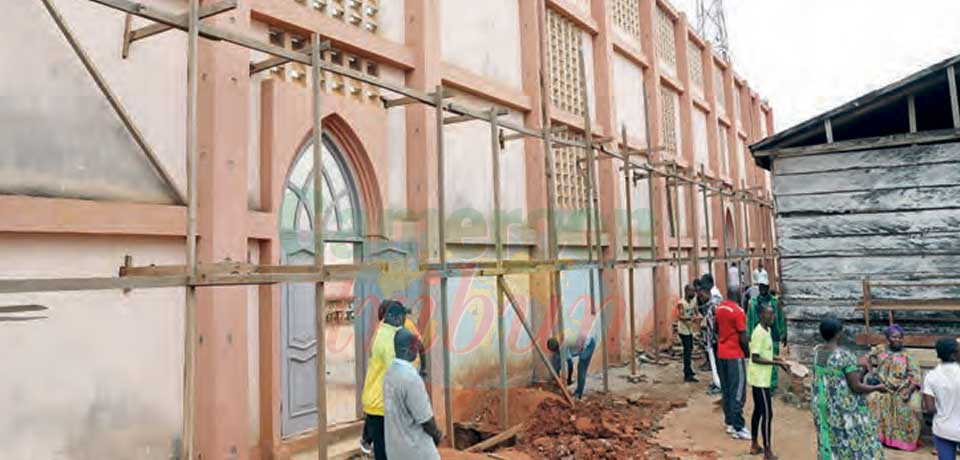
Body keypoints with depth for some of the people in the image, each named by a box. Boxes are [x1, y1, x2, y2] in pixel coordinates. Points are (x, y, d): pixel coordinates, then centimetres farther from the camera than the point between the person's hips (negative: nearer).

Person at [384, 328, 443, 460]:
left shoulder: (390, 371, 1)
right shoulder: (411, 377, -26)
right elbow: (425, 418, -19)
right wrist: (437, 435, -1)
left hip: (395, 445, 8)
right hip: (415, 447, -8)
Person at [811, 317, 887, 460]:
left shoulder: (816, 351, -1)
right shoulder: (845, 356, -22)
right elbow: (856, 387, -20)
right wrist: (877, 387, -2)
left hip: (822, 405, 6)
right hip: (843, 408, -6)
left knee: (829, 443, 16)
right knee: (854, 442, 8)